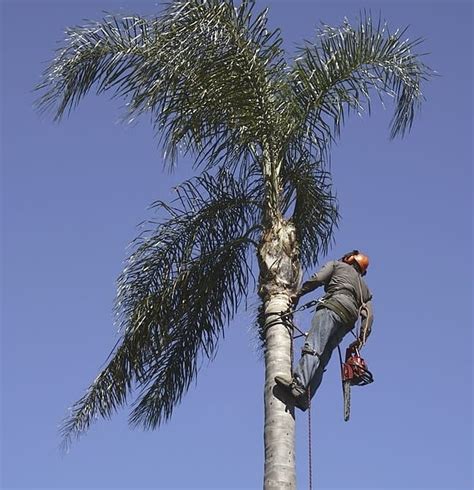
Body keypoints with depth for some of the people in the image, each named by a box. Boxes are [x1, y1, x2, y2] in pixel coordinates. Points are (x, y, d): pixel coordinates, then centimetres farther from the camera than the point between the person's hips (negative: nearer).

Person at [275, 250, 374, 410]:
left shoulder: (336, 265, 24)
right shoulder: (365, 289, 35)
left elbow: (317, 279, 6)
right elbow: (368, 316, 20)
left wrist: (298, 294, 15)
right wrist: (361, 340, 16)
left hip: (333, 306, -6)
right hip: (350, 318, 6)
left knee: (313, 347, -25)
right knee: (322, 358, -1)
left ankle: (298, 384, -46)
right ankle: (304, 397, -16)